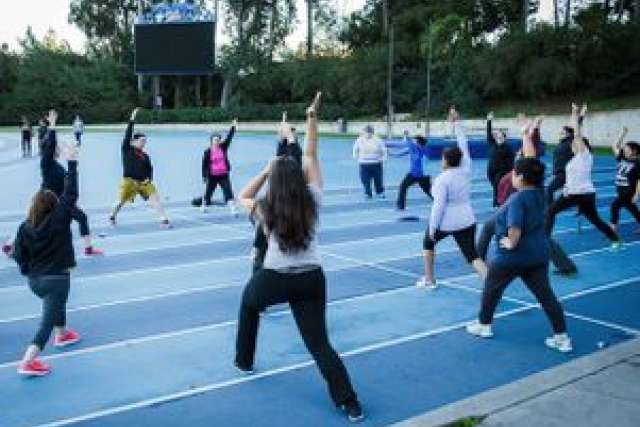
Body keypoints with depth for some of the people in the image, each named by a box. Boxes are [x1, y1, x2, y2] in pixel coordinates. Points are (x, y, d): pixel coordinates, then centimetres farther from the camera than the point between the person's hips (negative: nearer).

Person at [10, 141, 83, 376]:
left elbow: (19, 255, -2)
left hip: (34, 280, 6)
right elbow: (70, 193, -13)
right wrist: (72, 162, -10)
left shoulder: (25, 227, -3)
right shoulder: (59, 220, -13)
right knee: (47, 321, -3)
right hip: (57, 278, -6)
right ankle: (28, 361, -13)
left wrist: (29, 271, 16)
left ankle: (62, 334, 52)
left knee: (57, 302, 34)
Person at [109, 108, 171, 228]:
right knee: (121, 201, -2)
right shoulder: (126, 149, 1)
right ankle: (112, 217, 26)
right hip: (129, 181, -3)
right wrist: (132, 120, -13)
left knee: (156, 198, -11)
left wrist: (149, 178, -3)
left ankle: (164, 220, -12)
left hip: (144, 182, 4)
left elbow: (149, 168, 16)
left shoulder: (145, 156, 13)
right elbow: (128, 135, -9)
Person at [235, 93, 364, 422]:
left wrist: (266, 170, 9)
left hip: (274, 279, -1)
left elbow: (242, 197, 17)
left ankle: (244, 360, 45)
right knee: (318, 342, 3)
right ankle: (350, 402, -8)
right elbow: (311, 155, 5)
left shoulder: (266, 209, -4)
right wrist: (312, 118, 5)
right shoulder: (313, 200, -2)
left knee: (248, 304, 33)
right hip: (311, 279, 1)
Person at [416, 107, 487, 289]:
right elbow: (464, 146, 7)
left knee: (428, 242, 25)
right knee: (472, 255, 2)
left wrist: (432, 228, -11)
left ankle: (429, 280, 30)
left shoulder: (441, 179, -16)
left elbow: (438, 205, -18)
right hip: (466, 221, 4)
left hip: (445, 223, -4)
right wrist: (456, 123, 12)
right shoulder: (465, 170, -3)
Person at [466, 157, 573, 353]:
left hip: (511, 256, -6)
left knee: (491, 289, 17)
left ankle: (483, 325, 32)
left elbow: (515, 229, -33)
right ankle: (562, 337, 6)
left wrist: (511, 243, -16)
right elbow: (532, 166, 12)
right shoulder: (539, 193, -1)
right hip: (538, 254, 7)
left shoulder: (517, 199, -23)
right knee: (546, 294, 7)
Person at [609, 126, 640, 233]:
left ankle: (613, 226, -12)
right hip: (621, 191, 8)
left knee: (615, 205, -18)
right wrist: (622, 134, 2)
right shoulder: (622, 159, 7)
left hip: (629, 192, -8)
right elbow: (615, 146, 8)